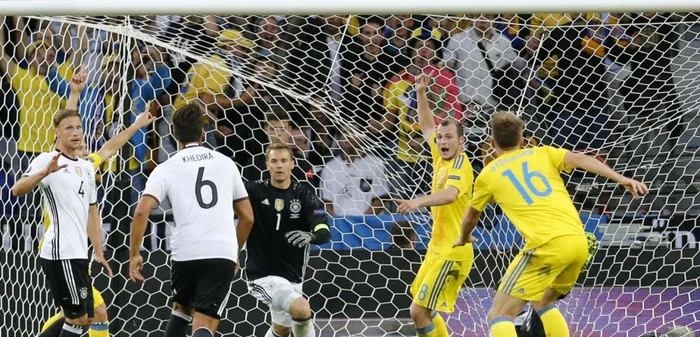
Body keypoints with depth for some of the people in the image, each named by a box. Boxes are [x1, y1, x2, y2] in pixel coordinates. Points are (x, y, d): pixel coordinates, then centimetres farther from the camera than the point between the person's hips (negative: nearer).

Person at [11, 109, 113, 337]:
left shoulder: (87, 168, 17)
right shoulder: (47, 160, -7)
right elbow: (17, 190, -23)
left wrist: (98, 252, 20)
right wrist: (45, 172, -39)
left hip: (78, 254, 9)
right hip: (61, 252, -9)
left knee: (85, 318, 12)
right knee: (78, 318, -7)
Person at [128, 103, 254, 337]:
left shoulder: (166, 169, 6)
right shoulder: (226, 163, 14)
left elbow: (142, 211, -9)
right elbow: (247, 217, 18)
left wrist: (135, 254, 0)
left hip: (186, 254, 0)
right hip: (222, 254, 0)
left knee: (181, 309, 29)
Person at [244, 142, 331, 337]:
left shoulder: (304, 193, -3)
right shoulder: (255, 191, -8)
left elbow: (325, 232, -15)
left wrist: (311, 236, -37)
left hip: (293, 276, 5)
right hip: (263, 275, -5)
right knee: (302, 309, -28)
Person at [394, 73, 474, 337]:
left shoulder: (460, 165, -16)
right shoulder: (441, 157, 8)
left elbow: (450, 194, -38)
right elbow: (427, 126, 26)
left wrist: (419, 202, -53)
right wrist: (421, 94, 18)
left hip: (452, 252, -10)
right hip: (437, 247, 10)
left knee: (419, 312, -14)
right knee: (425, 311, 20)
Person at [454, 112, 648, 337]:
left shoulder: (488, 175, 17)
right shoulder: (542, 153, 21)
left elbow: (471, 217, 33)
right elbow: (579, 159, 2)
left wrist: (464, 239, 55)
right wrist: (622, 179, -9)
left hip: (546, 245, -5)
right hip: (579, 242, 5)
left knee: (500, 314, -1)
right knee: (543, 302, 29)